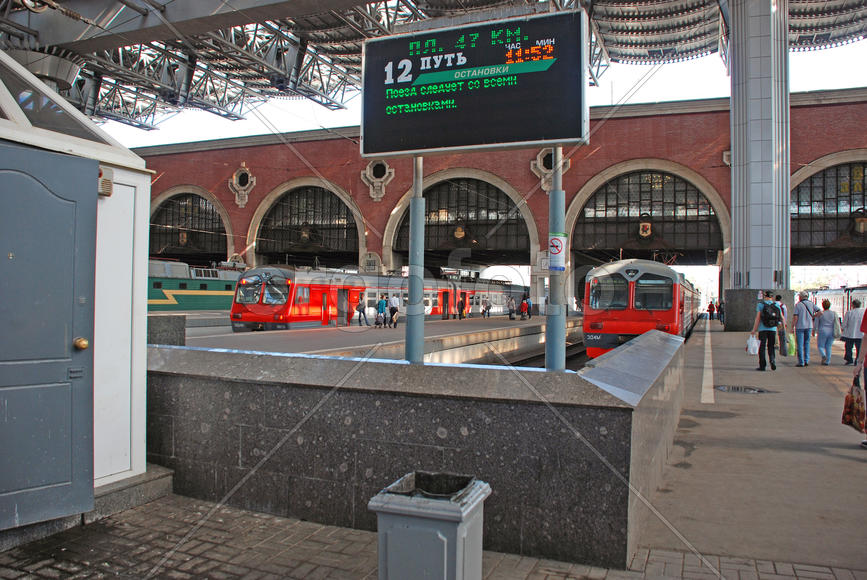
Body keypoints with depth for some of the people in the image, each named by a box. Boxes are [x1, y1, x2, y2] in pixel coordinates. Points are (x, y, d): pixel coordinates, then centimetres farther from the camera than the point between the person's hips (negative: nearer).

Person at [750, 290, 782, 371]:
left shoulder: (761, 304, -5)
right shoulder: (776, 305, 4)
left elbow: (758, 318, -11)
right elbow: (782, 318, 9)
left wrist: (754, 330, -8)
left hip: (763, 329, -3)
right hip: (773, 329, 3)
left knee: (762, 347, 3)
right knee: (771, 347, 13)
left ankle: (762, 365, 4)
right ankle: (772, 361, -6)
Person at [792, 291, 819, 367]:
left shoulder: (798, 305, -6)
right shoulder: (811, 304, 5)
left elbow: (795, 317, -12)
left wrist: (792, 327, -6)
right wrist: (812, 317, 12)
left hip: (800, 327, -4)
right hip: (809, 326, 4)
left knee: (800, 345, 0)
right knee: (807, 344, 13)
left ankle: (801, 362, 0)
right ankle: (806, 361, 7)